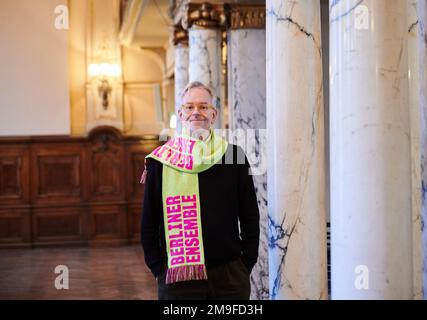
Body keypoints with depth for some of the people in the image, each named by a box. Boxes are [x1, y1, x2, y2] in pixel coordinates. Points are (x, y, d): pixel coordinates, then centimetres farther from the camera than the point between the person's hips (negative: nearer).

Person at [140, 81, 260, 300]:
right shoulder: (160, 161, 3)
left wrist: (246, 264, 1)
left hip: (230, 275, 1)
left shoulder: (234, 156, 4)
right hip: (178, 277, -1)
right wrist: (158, 268, -2)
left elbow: (250, 218, 7)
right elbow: (148, 223, 5)